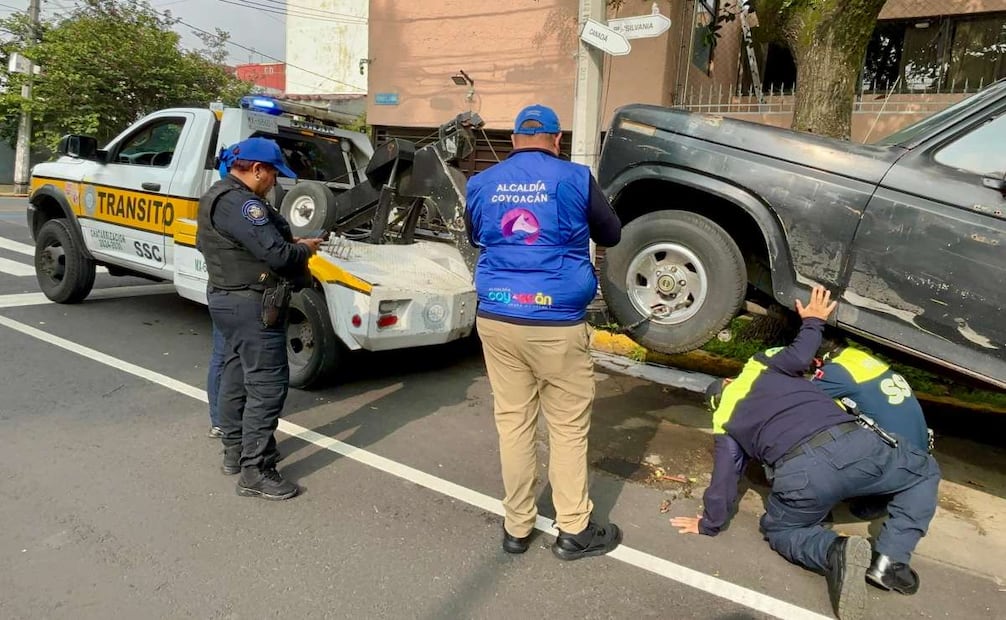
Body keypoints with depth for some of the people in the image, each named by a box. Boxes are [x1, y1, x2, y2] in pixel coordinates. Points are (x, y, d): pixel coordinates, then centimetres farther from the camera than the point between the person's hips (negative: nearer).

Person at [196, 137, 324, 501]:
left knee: (236, 375, 18)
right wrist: (304, 249, -6)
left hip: (228, 297, 11)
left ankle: (234, 451, 31)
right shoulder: (240, 204, -21)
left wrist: (291, 244, 6)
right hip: (252, 304, -11)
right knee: (268, 384, -8)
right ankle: (255, 473, -3)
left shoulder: (220, 196, 14)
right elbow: (276, 253, -28)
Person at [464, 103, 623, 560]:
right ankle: (573, 531, 19)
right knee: (569, 428, 8)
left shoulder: (481, 184, 6)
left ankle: (517, 527, 23)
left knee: (512, 423, 12)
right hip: (557, 324, -3)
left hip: (495, 319, 4)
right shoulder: (574, 179, -5)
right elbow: (611, 235, 10)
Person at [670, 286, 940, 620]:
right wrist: (813, 321, 32)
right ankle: (890, 558, 13)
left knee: (780, 530, 31)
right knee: (925, 471, 32)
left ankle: (833, 552, -3)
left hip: (801, 473, -1)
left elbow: (723, 480, 18)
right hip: (855, 444, 1)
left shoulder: (724, 424, 25)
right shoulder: (759, 368, 27)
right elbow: (800, 357, 14)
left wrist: (709, 524, 30)